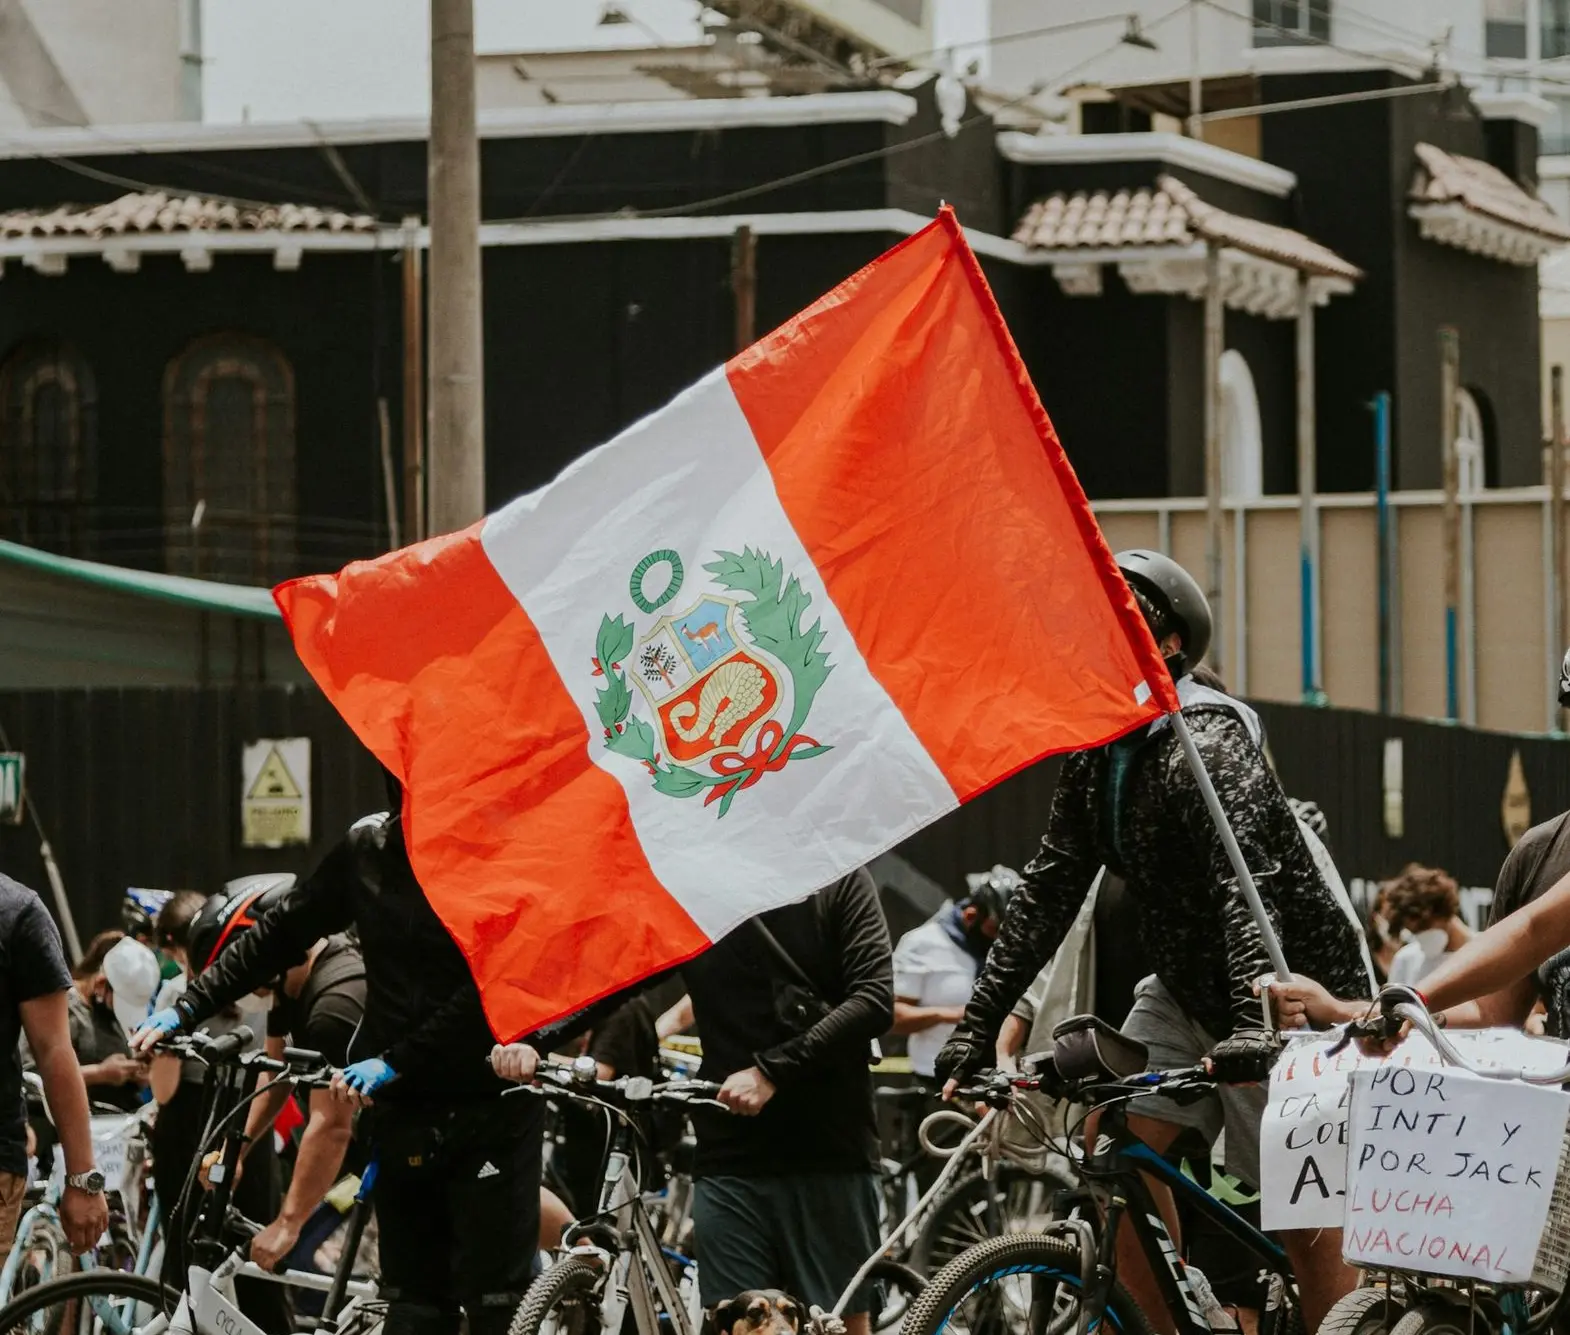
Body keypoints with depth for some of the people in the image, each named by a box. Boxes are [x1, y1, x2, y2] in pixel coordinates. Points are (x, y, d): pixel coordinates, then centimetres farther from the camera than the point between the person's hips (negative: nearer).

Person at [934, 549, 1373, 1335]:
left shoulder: (1205, 743, -23)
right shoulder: (1097, 752, 4)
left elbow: (1247, 886, -35)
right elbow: (1049, 887, 5)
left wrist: (1253, 1025, -48)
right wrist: (979, 1022, -1)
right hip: (1189, 989, 8)